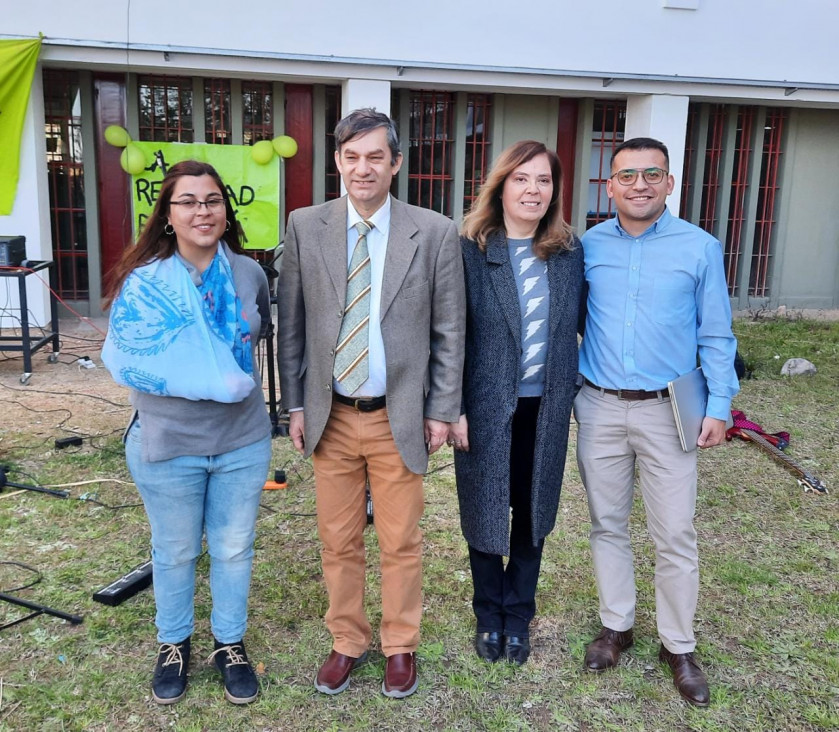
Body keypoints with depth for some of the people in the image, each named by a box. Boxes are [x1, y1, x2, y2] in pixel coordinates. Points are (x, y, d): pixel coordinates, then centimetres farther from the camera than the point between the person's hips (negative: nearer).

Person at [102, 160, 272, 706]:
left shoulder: (249, 274, -3)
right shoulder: (143, 282, -11)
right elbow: (126, 357, -11)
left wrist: (242, 378, -2)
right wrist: (211, 380, -17)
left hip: (243, 441, 2)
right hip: (168, 445, -2)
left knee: (234, 549, 15)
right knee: (175, 553, 16)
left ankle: (231, 643, 37)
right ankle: (174, 644, 40)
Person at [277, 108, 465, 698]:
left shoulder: (435, 233, -5)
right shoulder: (305, 227, 0)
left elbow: (449, 332, -1)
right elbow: (292, 324, 5)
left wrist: (442, 411, -2)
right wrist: (295, 404, 3)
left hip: (400, 418, -1)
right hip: (331, 417, 2)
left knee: (401, 543, 11)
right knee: (338, 541, 14)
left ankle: (401, 646, 33)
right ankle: (347, 642, 35)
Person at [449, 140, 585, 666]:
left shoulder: (570, 252, 1)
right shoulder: (471, 251, -9)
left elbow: (576, 328, 7)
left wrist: (574, 395, 4)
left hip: (546, 408, 3)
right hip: (487, 407, -2)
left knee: (533, 513, 15)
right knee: (485, 513, 12)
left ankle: (519, 615, 35)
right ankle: (489, 615, 34)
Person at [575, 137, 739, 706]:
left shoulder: (700, 248, -3)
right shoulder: (588, 247, 2)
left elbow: (716, 337, 0)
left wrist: (719, 407, -6)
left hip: (667, 411, -2)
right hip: (598, 408, 2)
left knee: (675, 535, 4)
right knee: (608, 525, 13)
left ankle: (679, 647, 22)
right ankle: (616, 626, 31)